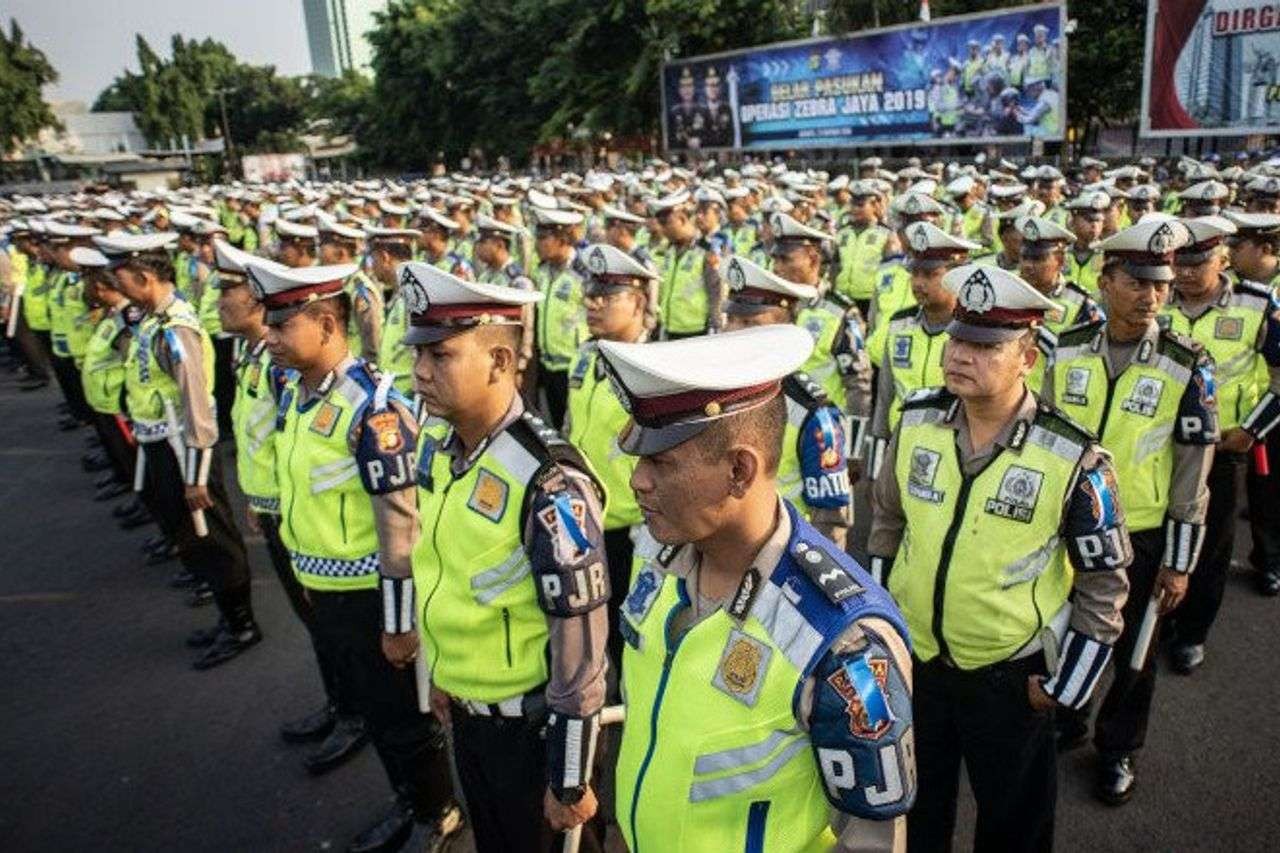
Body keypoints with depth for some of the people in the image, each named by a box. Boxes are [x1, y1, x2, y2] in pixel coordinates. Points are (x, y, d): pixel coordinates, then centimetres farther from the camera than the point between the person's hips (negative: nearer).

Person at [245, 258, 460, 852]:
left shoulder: (371, 406, -25)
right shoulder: (295, 392, 2)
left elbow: (399, 522, -23)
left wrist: (397, 616, -19)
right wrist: (307, 576, 20)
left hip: (369, 594, -8)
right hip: (324, 590, 8)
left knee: (403, 717, 11)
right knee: (367, 704, 24)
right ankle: (408, 802, 45)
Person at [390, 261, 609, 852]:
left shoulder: (549, 483, -29)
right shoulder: (435, 449, -5)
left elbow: (580, 656, -24)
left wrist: (570, 785, -16)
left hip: (531, 724, -7)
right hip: (464, 711, 7)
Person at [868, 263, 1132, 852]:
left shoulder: (1074, 458, -19)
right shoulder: (916, 422, -8)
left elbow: (1104, 582, -9)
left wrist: (1063, 686, -6)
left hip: (1011, 677, -3)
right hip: (910, 659, 3)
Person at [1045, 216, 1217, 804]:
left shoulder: (1187, 367, -12)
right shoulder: (1066, 350, -6)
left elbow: (1192, 472, -8)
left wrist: (1179, 561, -7)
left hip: (1141, 536, -2)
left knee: (1133, 652, 16)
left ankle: (1118, 749, 38)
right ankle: (1064, 721, 43)